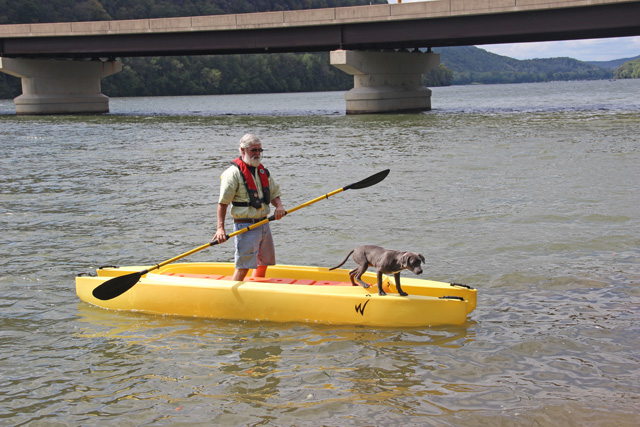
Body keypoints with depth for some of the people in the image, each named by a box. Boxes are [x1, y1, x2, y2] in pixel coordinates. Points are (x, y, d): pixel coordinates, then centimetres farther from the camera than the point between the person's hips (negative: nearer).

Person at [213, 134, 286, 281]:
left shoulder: (262, 171, 12)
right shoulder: (233, 173, -11)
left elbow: (274, 193, 17)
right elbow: (223, 202, -14)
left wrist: (279, 206, -7)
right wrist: (220, 228, -22)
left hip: (264, 224, 8)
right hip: (246, 227, -8)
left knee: (264, 261, 15)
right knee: (244, 264, -10)